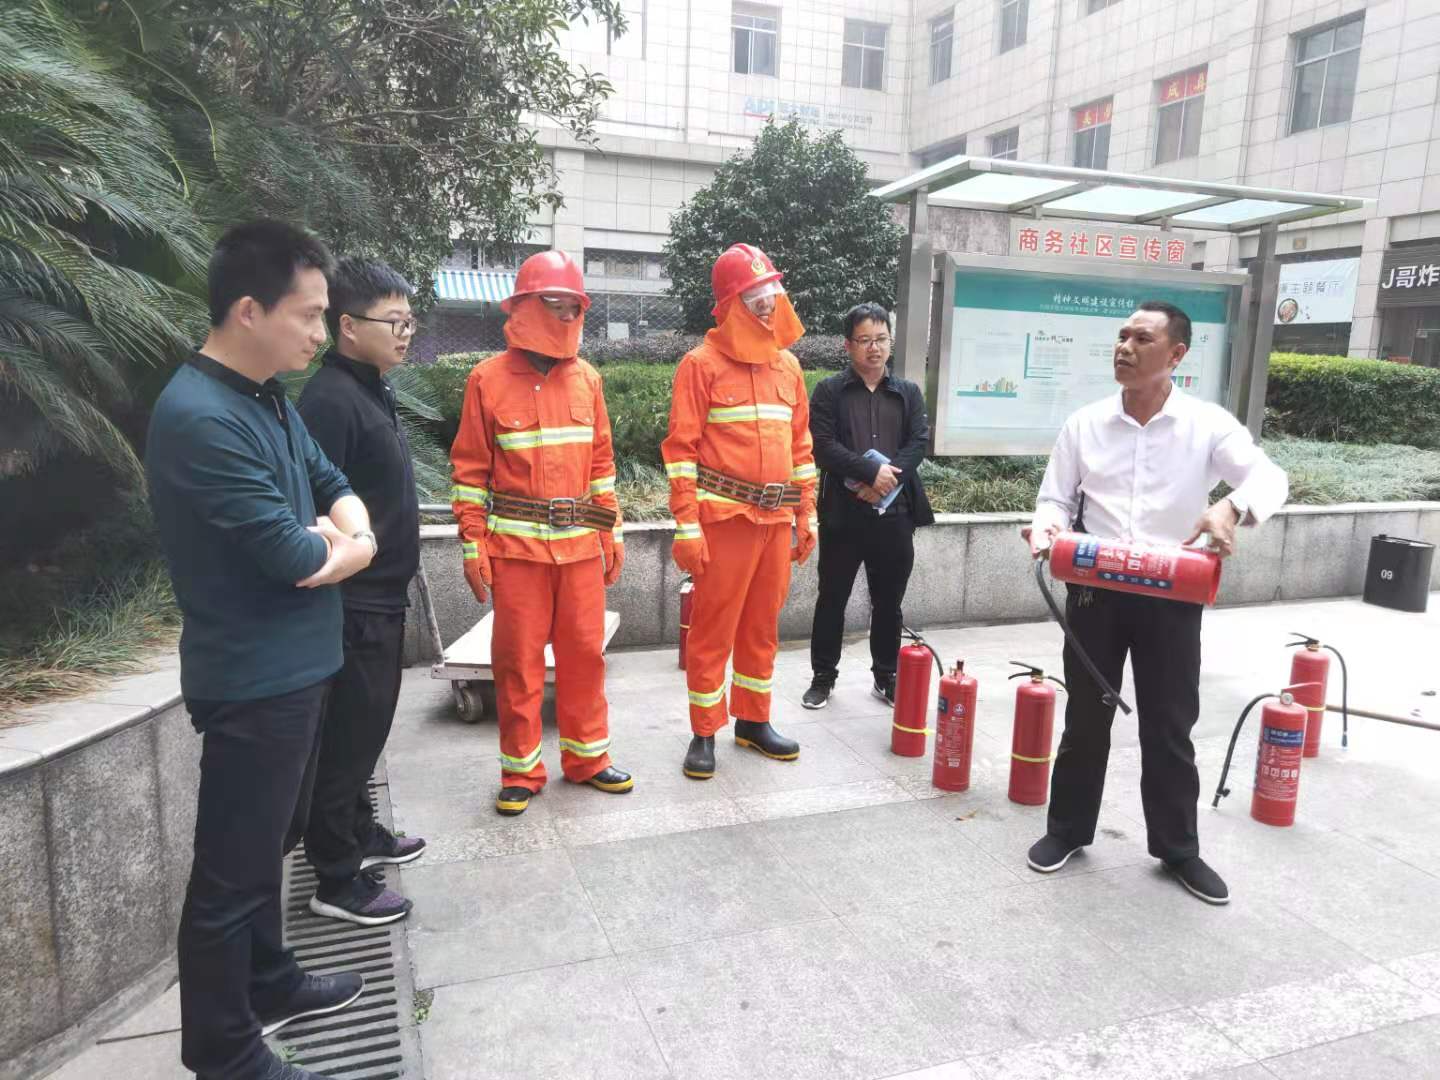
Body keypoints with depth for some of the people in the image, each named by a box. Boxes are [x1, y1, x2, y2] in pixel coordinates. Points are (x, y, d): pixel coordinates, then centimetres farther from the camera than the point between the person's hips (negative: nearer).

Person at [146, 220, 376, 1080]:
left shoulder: (270, 396, 7)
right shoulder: (200, 418, -23)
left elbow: (337, 488, 13)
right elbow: (294, 560, -25)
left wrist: (345, 532, -10)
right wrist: (341, 546, -4)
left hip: (297, 666, 9)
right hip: (255, 679, -9)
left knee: (269, 842, 23)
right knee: (233, 869, 6)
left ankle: (268, 982, 42)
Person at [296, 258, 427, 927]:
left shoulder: (372, 390, 12)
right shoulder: (328, 399, -19)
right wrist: (336, 604, -23)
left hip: (382, 597, 10)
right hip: (353, 604, -10)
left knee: (367, 726, 21)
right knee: (348, 734, 2)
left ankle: (359, 832, 38)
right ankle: (336, 879, 16)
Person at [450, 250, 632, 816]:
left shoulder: (586, 378, 9)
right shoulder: (489, 378, -2)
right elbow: (470, 471, -2)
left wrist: (613, 530, 10)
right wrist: (473, 546, -6)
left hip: (581, 542, 3)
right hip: (516, 544, -3)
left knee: (585, 653, 10)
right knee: (518, 660, 4)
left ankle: (587, 756, 26)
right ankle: (521, 770, 19)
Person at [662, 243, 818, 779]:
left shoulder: (787, 364, 13)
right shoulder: (702, 363, -5)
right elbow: (681, 449, -9)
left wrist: (807, 513, 14)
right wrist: (686, 526, -14)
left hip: (777, 518, 6)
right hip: (725, 517, -5)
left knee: (762, 625, 14)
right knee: (713, 628, 2)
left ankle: (753, 721, 29)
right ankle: (704, 733, 15)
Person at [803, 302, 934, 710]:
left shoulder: (909, 393, 11)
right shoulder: (829, 391, 1)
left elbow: (919, 443, 0)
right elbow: (822, 446, -10)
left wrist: (884, 480, -15)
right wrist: (872, 471, -18)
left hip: (894, 514, 3)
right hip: (843, 513, -2)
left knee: (889, 603, 12)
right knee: (832, 599, 7)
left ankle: (886, 677, 26)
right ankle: (822, 676, 20)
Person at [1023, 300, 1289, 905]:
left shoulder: (1208, 425, -3)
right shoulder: (1084, 424, 3)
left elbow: (1270, 477, -13)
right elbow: (1055, 498, 6)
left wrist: (1233, 508, -35)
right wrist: (1048, 526, -18)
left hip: (1171, 597, -1)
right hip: (1094, 590, 1)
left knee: (1170, 727, 9)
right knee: (1085, 720, 12)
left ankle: (1178, 849, 28)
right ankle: (1067, 830, 29)